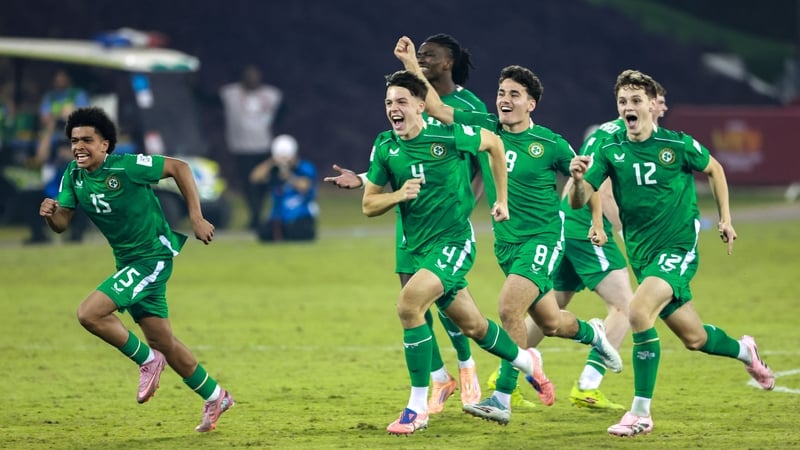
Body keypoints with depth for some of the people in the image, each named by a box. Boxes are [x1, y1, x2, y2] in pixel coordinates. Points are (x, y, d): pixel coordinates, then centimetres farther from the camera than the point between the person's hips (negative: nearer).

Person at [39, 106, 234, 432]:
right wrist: (50, 214, -25)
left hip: (153, 257, -8)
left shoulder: (126, 166, -20)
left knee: (89, 313, -21)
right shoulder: (73, 177, -1)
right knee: (162, 341, 12)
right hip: (127, 263, 8)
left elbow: (179, 168, -13)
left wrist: (196, 218, -14)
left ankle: (147, 360, -1)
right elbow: (62, 224, -2)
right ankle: (215, 398, 29)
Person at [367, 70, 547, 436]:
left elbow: (493, 143, 7)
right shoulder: (384, 147, -1)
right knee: (471, 325, 14)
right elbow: (369, 206, 4)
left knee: (408, 303, -25)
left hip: (454, 241, -5)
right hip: (419, 248, 5)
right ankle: (526, 361, 44)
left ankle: (418, 407, -17)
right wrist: (399, 194, -17)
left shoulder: (448, 135, -12)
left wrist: (501, 199, 9)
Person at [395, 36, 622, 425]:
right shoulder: (485, 128, 2)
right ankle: (592, 332, 46)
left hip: (541, 238, -5)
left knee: (509, 309, -22)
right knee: (549, 323, 12)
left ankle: (502, 399, -18)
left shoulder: (550, 144, -8)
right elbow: (436, 109, 1)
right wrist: (410, 62, -6)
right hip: (506, 242, 5)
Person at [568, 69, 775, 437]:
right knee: (694, 338, 13)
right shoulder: (610, 150, -4)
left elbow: (714, 170, 11)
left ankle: (641, 413, -21)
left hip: (678, 248, -4)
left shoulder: (678, 144, -9)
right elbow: (578, 202, -9)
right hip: (642, 254, 4)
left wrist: (725, 219, 9)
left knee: (639, 311, -28)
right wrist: (577, 179, -31)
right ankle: (744, 351, 48)